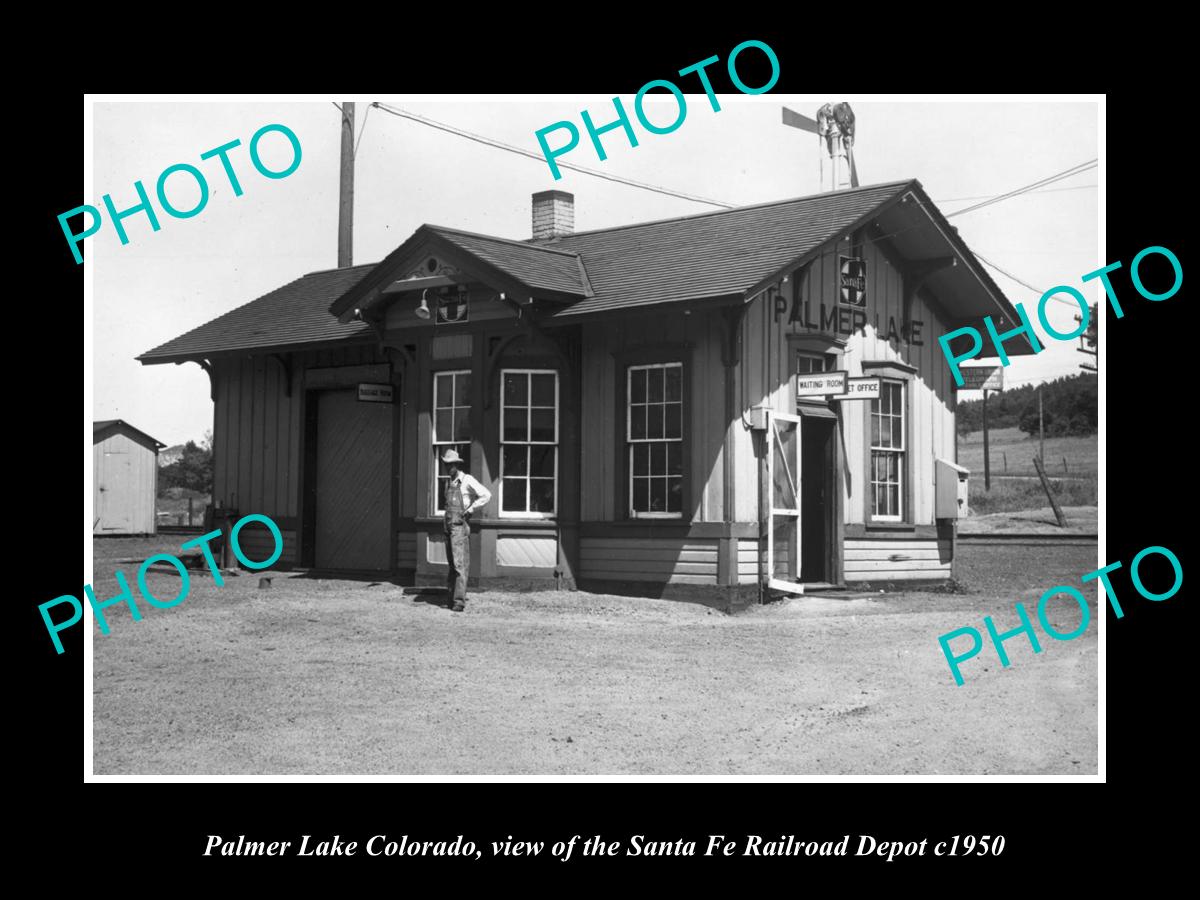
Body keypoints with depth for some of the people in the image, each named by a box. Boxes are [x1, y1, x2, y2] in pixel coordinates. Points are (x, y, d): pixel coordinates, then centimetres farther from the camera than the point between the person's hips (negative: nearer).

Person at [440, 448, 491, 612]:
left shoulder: (467, 480, -6)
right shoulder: (448, 482, 16)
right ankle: (451, 592, 18)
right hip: (448, 524, 7)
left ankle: (459, 600, -14)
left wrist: (470, 509, -10)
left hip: (460, 525, -7)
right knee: (451, 563, 11)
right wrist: (444, 504, 12)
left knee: (460, 563, -12)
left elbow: (486, 495, -10)